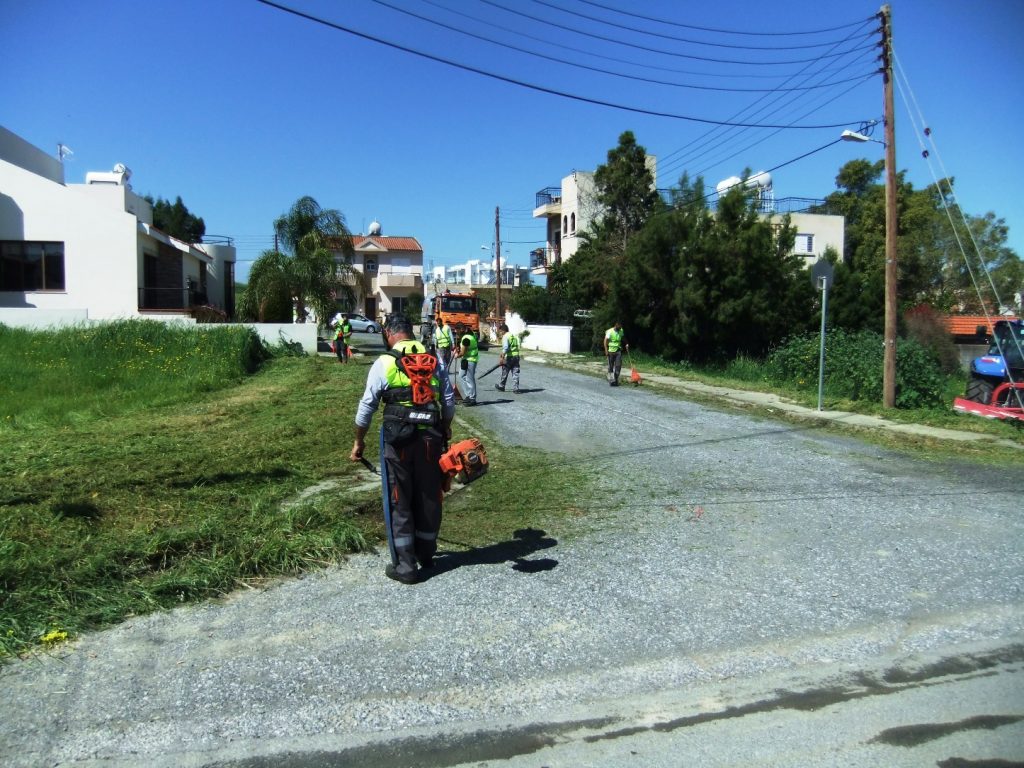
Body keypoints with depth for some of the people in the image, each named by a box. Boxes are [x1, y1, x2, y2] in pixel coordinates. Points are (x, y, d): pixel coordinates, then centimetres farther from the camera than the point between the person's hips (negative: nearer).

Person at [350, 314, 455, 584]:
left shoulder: (383, 363, -5)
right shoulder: (434, 360, 5)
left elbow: (367, 406, -2)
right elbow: (449, 400, 8)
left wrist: (359, 441, 10)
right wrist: (445, 430, 24)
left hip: (398, 439, -3)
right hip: (431, 437, 4)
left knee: (399, 501, 6)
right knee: (428, 496, 15)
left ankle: (405, 565, 9)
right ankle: (426, 554, 31)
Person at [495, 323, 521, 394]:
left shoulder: (505, 336, -10)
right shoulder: (515, 335, 14)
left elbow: (505, 348, -22)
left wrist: (502, 357, -20)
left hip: (508, 357, -6)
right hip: (516, 356, 6)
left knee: (505, 373, 10)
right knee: (515, 373, 6)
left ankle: (501, 386, 25)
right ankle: (516, 388, 3)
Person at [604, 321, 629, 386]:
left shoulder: (621, 331, 5)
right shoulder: (610, 331, -11)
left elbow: (623, 338, 24)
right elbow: (605, 341, -12)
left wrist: (626, 344, 9)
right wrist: (606, 351, -18)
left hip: (618, 351, 4)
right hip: (611, 351, -4)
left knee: (618, 366, -5)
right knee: (611, 367, 3)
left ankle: (616, 379, 4)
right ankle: (611, 380, 11)